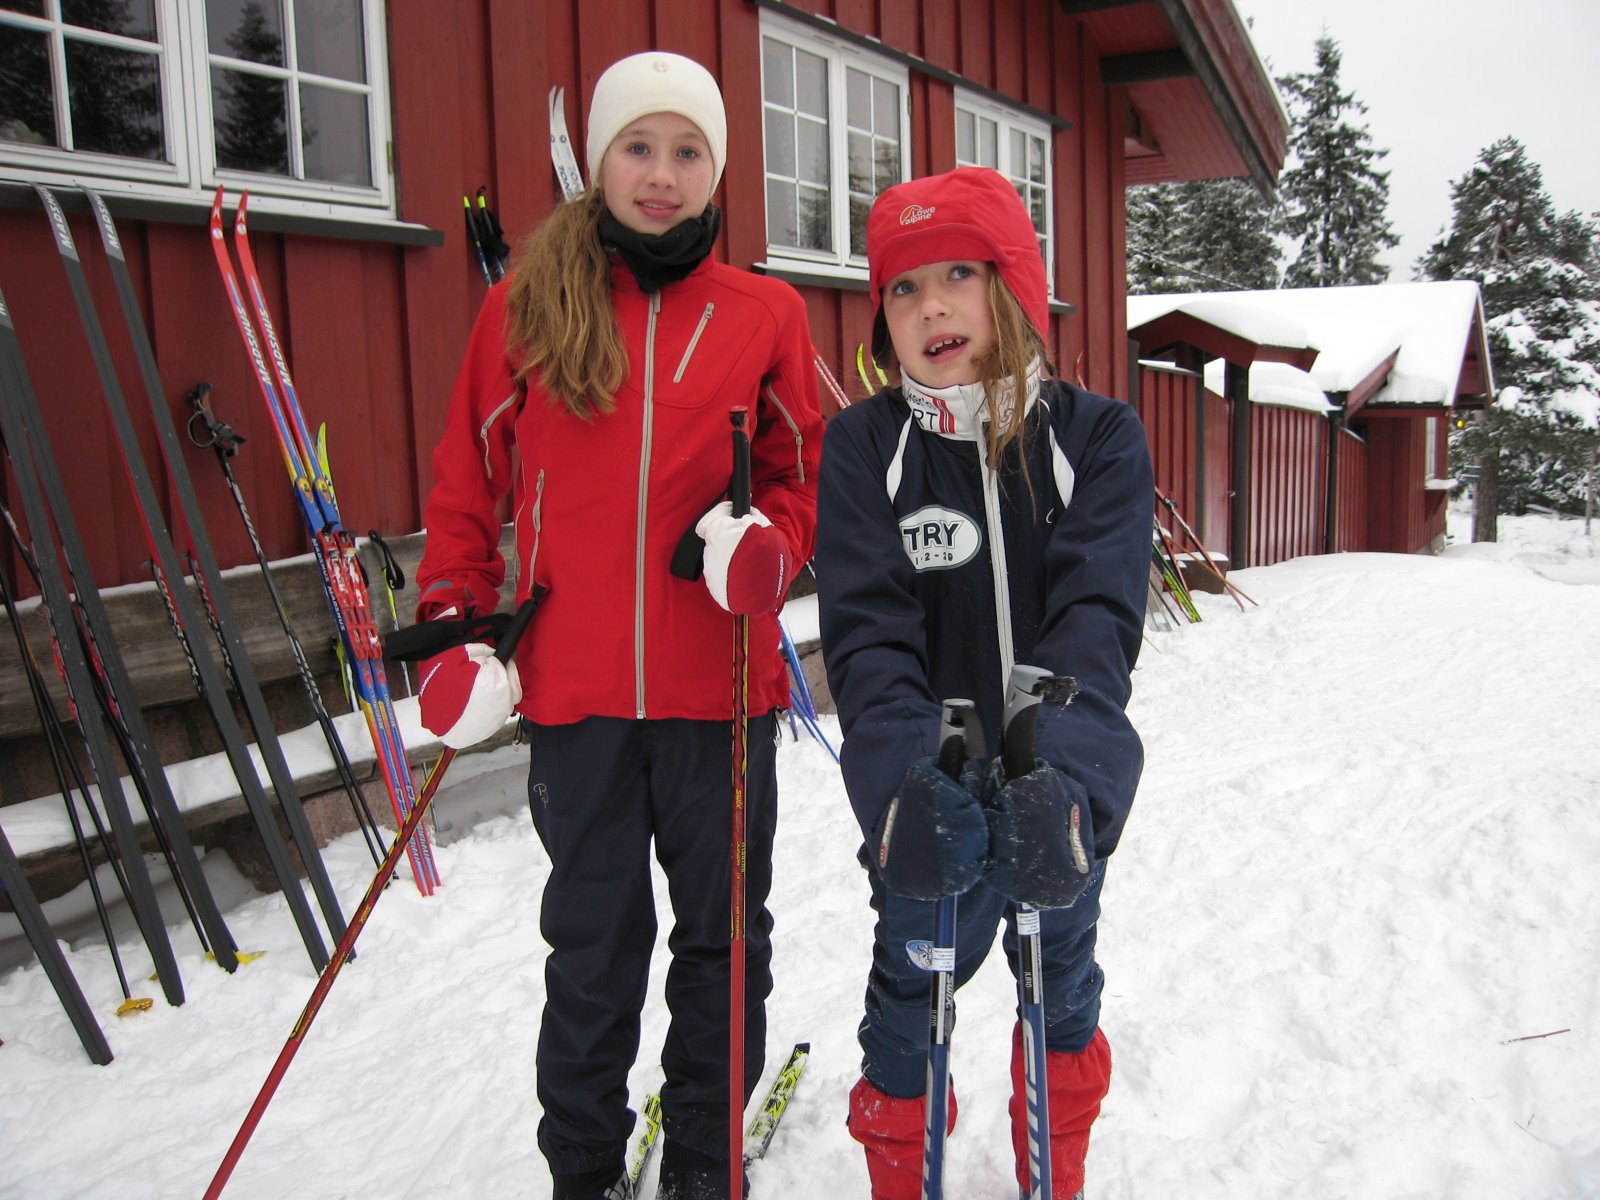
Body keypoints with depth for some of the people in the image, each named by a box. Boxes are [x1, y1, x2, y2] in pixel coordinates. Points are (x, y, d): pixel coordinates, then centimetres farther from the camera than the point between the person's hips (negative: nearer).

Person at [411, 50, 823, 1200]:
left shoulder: (765, 313, 3)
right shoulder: (527, 304, 3)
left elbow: (804, 474, 8)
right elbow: (468, 479, 7)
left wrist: (764, 545, -13)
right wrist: (459, 628, -1)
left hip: (720, 685, 1)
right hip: (575, 683, 0)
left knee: (723, 933, 13)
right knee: (594, 942, 14)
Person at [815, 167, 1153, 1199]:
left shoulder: (1099, 438, -7)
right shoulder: (863, 446, -7)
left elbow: (1098, 618, -19)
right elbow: (866, 632, -15)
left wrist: (1062, 773, -35)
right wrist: (906, 777, -32)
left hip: (1064, 791, 1)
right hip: (930, 801, -1)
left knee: (1064, 996, 20)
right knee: (910, 1000, 10)